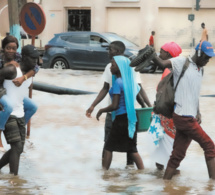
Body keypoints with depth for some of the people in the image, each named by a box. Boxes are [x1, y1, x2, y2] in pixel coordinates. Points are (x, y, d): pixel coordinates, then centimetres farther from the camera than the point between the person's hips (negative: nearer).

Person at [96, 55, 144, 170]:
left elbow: (114, 106, -20)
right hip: (131, 119, 8)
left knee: (108, 147, 4)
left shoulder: (118, 82, -17)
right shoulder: (130, 81, 7)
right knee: (132, 149, 13)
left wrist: (101, 111, -6)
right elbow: (140, 98, 16)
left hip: (121, 119, -8)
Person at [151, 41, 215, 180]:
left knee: (178, 155, 7)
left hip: (190, 118, 8)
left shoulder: (200, 70, 19)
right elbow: (163, 64, -21)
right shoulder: (182, 62, -5)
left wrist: (198, 113, 13)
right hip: (183, 117, -8)